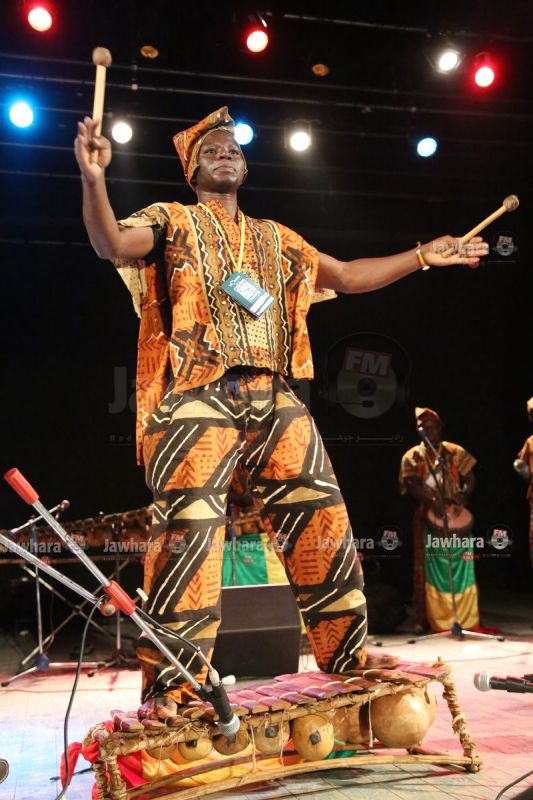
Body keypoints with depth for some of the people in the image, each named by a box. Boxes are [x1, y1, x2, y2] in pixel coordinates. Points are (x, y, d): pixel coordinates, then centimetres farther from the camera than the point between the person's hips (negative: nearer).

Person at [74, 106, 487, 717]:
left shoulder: (275, 238, 27)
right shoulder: (171, 221, 13)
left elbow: (347, 276, 30)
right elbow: (112, 244, -7)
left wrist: (424, 255, 29)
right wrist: (93, 180, -26)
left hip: (273, 397, 5)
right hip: (197, 397, -4)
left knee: (320, 520, 1)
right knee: (189, 533, -12)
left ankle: (347, 654, 16)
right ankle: (171, 687, -2)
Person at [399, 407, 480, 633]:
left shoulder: (455, 452, 6)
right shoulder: (412, 456, 2)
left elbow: (470, 478, 3)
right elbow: (411, 485, -12)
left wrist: (464, 493, -18)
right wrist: (432, 501, -28)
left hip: (456, 515, 1)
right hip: (428, 517, -1)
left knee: (460, 566, 2)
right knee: (428, 568, 1)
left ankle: (464, 617, 11)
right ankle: (423, 618, 5)